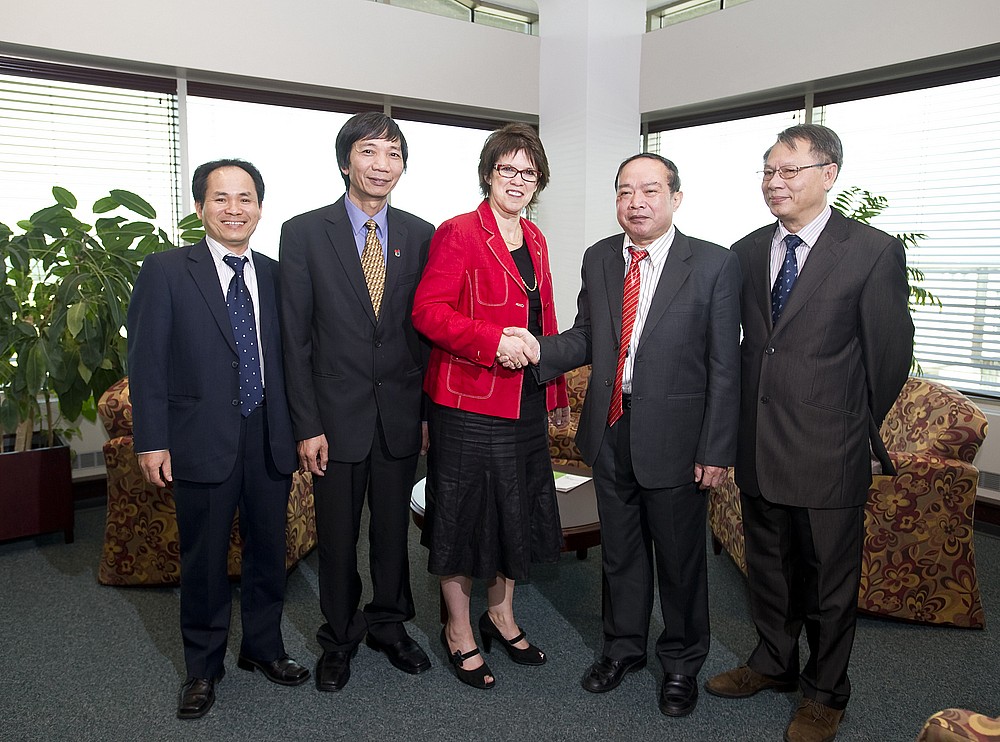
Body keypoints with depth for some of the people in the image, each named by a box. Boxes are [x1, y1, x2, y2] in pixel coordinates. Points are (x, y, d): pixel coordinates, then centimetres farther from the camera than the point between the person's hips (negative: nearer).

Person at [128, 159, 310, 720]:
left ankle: (263, 648, 36)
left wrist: (301, 428, 5)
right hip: (203, 440, -3)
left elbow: (290, 356, 7)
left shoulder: (277, 275, 6)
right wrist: (152, 441, -10)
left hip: (270, 439, 3)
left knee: (269, 550, 15)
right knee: (204, 558, 10)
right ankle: (204, 668, 30)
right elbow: (146, 361, -6)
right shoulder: (166, 271, -4)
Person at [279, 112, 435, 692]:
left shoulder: (420, 235, 3)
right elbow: (296, 337, -6)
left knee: (393, 528, 16)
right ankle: (340, 638, 33)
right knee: (337, 535, 12)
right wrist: (307, 425, -9)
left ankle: (388, 625, 37)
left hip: (402, 412, 2)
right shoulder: (304, 232, -4)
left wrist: (431, 410, 3)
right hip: (338, 413, -2)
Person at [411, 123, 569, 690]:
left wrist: (556, 391, 16)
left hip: (525, 403, 7)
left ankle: (501, 614, 38)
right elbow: (428, 311, -17)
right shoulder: (458, 234, -10)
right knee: (464, 514, 6)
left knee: (517, 510, 17)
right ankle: (460, 631, 25)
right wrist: (493, 340, -27)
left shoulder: (534, 239, 13)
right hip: (469, 401, -7)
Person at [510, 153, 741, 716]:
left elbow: (724, 365, -10)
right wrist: (538, 351, -9)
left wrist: (716, 451, -12)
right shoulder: (598, 259, 5)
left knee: (680, 557, 12)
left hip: (675, 436, -4)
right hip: (610, 431, 4)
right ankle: (624, 646, 43)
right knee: (619, 549, 20)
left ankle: (682, 662, 36)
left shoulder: (714, 264, -10)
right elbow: (586, 337, 10)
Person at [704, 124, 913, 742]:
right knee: (767, 565, 19)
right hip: (758, 446, 5)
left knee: (830, 578, 11)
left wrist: (859, 431, 4)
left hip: (828, 453, -4)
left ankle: (826, 692, 31)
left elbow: (890, 355, -5)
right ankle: (774, 662, 41)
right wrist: (740, 423, 10)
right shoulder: (746, 252, 5)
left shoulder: (874, 252, -10)